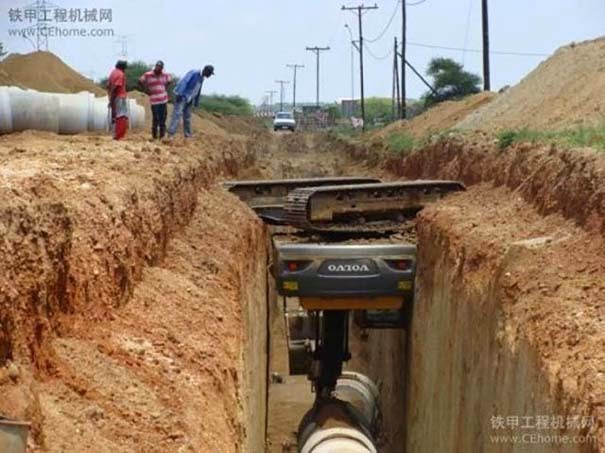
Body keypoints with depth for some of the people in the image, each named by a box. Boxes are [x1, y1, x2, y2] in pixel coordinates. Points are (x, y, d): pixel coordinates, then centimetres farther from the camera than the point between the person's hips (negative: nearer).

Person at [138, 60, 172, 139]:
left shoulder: (164, 75, 6)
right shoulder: (148, 74, -6)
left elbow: (169, 80, 25)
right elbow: (140, 81, 1)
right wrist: (147, 89, -1)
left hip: (164, 100, 4)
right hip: (154, 100, -4)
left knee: (163, 119, 6)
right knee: (156, 119, -6)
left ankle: (162, 136, 15)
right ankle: (154, 136, 4)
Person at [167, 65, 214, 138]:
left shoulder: (202, 78, 12)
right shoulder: (194, 73, -16)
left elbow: (198, 90, 21)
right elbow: (184, 82, -23)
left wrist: (197, 101, 23)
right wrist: (180, 94, -30)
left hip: (189, 98, 9)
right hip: (181, 96, -9)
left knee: (187, 116, 11)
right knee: (177, 114, -17)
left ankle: (187, 134, 18)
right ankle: (171, 133, -23)